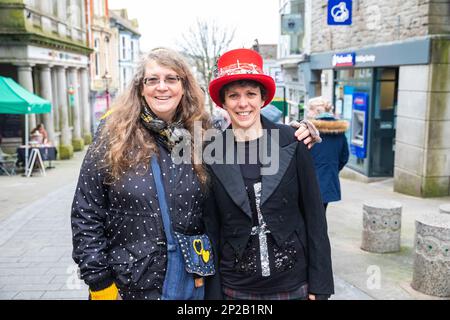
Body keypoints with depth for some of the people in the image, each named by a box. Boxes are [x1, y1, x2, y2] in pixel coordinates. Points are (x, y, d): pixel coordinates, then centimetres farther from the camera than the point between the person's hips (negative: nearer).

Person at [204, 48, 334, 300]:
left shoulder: (292, 143, -7)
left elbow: (314, 216, -4)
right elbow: (211, 229, -1)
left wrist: (320, 285, -5)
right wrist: (213, 292, -1)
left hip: (294, 284, 0)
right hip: (235, 288, 1)